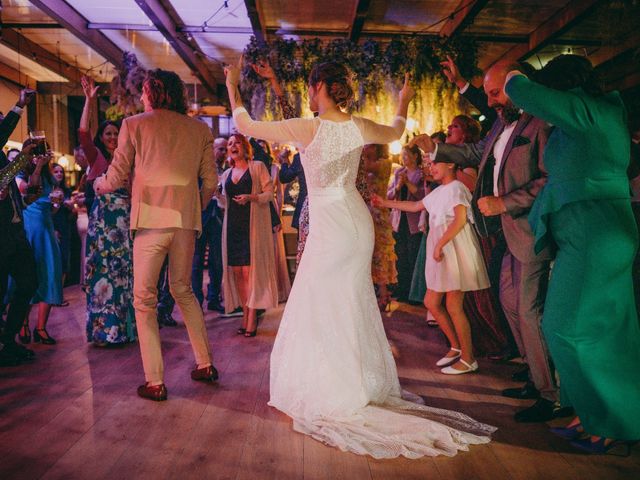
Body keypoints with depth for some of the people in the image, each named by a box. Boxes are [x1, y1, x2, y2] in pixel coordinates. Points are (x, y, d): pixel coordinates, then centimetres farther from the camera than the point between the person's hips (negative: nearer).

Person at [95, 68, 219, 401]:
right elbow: (210, 182, 7)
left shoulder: (134, 124, 2)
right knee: (183, 290, 20)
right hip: (186, 220, 4)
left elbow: (117, 177, 3)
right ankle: (205, 364, 24)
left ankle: (155, 383, 5)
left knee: (144, 299, 6)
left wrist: (99, 185, 25)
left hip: (151, 218, -4)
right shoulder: (199, 129, 9)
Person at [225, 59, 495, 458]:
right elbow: (396, 132, 24)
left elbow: (246, 126, -7)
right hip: (358, 222, 7)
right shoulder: (360, 127, 2)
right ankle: (367, 385, 34)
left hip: (328, 225, -6)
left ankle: (331, 398, 17)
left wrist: (232, 85, 9)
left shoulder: (306, 128, -14)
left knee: (321, 310, 5)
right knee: (355, 306, 18)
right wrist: (404, 102, 43)